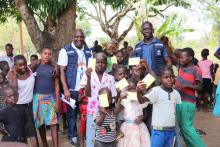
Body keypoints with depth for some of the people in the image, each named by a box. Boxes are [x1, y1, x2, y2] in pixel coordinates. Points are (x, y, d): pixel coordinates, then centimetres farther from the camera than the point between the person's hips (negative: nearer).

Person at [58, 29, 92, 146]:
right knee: (72, 113, 8)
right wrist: (66, 89, -15)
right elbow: (62, 71, -8)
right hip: (72, 89, -3)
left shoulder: (88, 51, 8)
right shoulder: (66, 51, -5)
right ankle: (72, 135, 23)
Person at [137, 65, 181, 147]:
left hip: (171, 130, 6)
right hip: (158, 131, -5)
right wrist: (139, 92, -46)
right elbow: (142, 100, -25)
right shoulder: (156, 91, -13)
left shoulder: (176, 93, 4)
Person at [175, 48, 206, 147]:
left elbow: (199, 87, -12)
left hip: (188, 103, -7)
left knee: (187, 127, -5)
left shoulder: (196, 70, -12)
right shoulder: (180, 67, 5)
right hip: (178, 101, 7)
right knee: (181, 126, 12)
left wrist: (186, 86, -23)